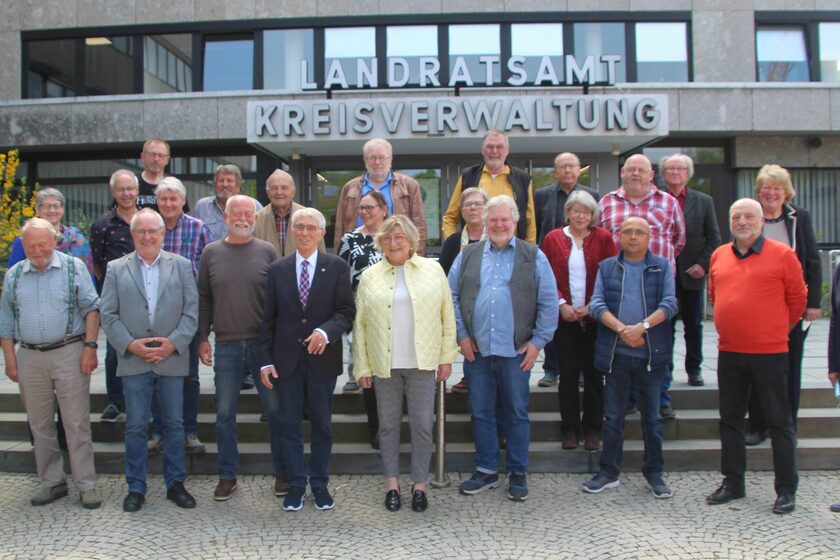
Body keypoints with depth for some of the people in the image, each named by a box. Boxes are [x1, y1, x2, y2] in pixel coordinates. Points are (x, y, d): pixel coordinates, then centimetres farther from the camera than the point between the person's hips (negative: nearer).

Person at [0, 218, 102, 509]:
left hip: (69, 354, -4)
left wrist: (90, 347, -11)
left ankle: (87, 485, 7)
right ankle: (51, 482, 24)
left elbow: (91, 308, -3)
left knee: (77, 424, -1)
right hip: (29, 358, 4)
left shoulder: (74, 267, 0)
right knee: (40, 425, 12)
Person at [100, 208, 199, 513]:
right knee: (135, 427, 6)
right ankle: (136, 488, 18)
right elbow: (108, 314, 2)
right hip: (133, 359, 0)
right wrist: (130, 345, -10)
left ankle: (175, 484, 21)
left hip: (172, 358, 0)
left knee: (174, 424, 8)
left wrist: (173, 343, -11)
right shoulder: (116, 269, 5)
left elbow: (191, 311, 0)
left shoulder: (182, 266, 4)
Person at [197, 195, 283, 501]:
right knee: (225, 413, 8)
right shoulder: (211, 252, 6)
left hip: (263, 343, -1)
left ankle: (283, 473, 20)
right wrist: (203, 339, 5)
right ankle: (227, 476, 23)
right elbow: (204, 298, 9)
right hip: (226, 345, 2)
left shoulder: (267, 251, 1)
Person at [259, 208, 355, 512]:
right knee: (289, 425, 7)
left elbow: (346, 311, -4)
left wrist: (326, 332, -23)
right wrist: (266, 360, -1)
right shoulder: (277, 269, 4)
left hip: (322, 358, -1)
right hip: (286, 359, 1)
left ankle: (319, 484, 24)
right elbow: (268, 318, 4)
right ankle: (296, 485, 21)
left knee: (322, 424, 9)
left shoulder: (337, 267, -1)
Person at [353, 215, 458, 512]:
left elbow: (447, 317, 4)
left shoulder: (433, 270, 3)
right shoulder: (370, 276, 5)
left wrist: (447, 357, 0)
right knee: (388, 424, 10)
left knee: (423, 424, 3)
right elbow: (360, 324, 5)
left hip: (422, 362, -1)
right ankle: (392, 483, 24)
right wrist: (362, 367, 2)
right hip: (384, 364, 1)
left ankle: (420, 484, 19)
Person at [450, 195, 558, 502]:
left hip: (516, 351, -2)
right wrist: (462, 335, 0)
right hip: (476, 350, 2)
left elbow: (549, 303, 1)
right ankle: (486, 471, 24)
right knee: (481, 413, 10)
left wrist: (538, 341, -5)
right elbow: (452, 297, 8)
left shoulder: (534, 256, 3)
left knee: (517, 414, 7)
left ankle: (518, 474, 21)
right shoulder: (467, 255, 9)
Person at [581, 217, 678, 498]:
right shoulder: (607, 267, 8)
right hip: (616, 353, 1)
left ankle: (654, 473, 22)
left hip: (652, 353, -1)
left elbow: (669, 303, -6)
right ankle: (609, 472, 19)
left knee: (652, 416, 8)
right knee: (613, 416, 8)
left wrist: (642, 326, -21)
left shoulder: (662, 267, 6)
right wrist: (622, 329, -18)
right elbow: (596, 304, -3)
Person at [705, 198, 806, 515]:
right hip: (728, 352, 5)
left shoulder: (782, 255, -5)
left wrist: (778, 330, 9)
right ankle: (732, 483, 25)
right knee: (730, 419, 12)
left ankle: (786, 490, 16)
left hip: (769, 352, -4)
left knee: (779, 421, 5)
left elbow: (797, 299, 2)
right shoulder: (718, 256, 8)